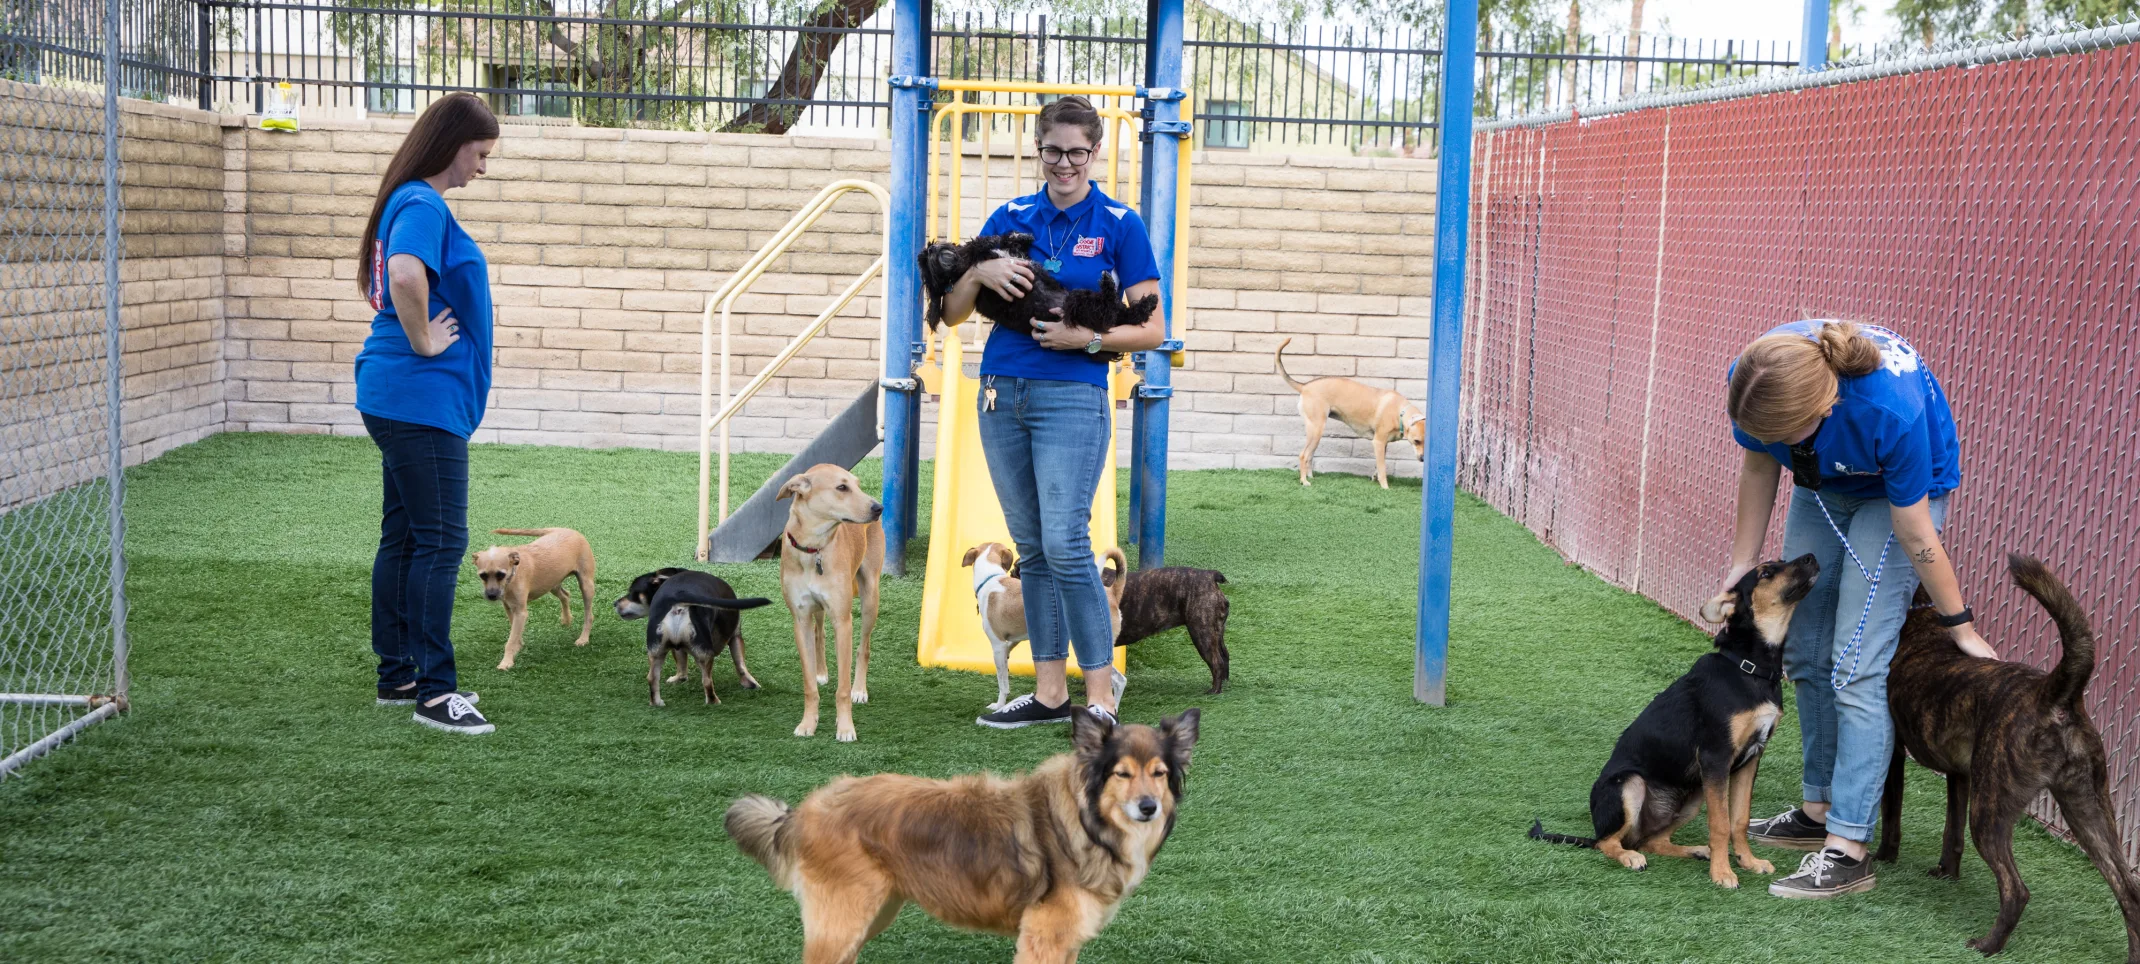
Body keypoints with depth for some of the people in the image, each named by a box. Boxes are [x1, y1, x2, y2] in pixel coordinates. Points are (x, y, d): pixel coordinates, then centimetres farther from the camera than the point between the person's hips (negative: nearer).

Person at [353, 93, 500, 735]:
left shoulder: (410, 202, 16)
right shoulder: (423, 206, -15)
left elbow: (381, 280, 32)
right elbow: (406, 276, -35)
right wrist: (423, 342, -21)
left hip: (397, 399, 10)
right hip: (422, 398, -10)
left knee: (403, 536, 14)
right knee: (440, 540, -8)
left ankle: (397, 676, 22)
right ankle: (434, 692, -5)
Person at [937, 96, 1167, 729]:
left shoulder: (1119, 225, 0)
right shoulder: (1011, 218, 11)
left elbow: (1152, 329, -1)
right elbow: (952, 314, 11)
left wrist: (1088, 338, -16)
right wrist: (979, 272, -8)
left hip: (1073, 397, -5)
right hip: (1001, 393, 5)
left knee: (1066, 545, -13)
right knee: (1031, 548, 8)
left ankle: (1101, 696, -5)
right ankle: (1049, 692, 16)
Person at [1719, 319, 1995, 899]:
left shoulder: (1891, 410, -42)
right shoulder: (1755, 381, -29)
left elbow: (1914, 532, -27)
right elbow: (1758, 467, -7)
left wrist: (1961, 628, -14)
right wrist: (1742, 565, -2)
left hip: (1899, 490, -6)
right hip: (1822, 484, 6)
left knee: (1857, 667, -14)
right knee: (1805, 655, 8)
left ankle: (1846, 850, -12)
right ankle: (1820, 811, 22)